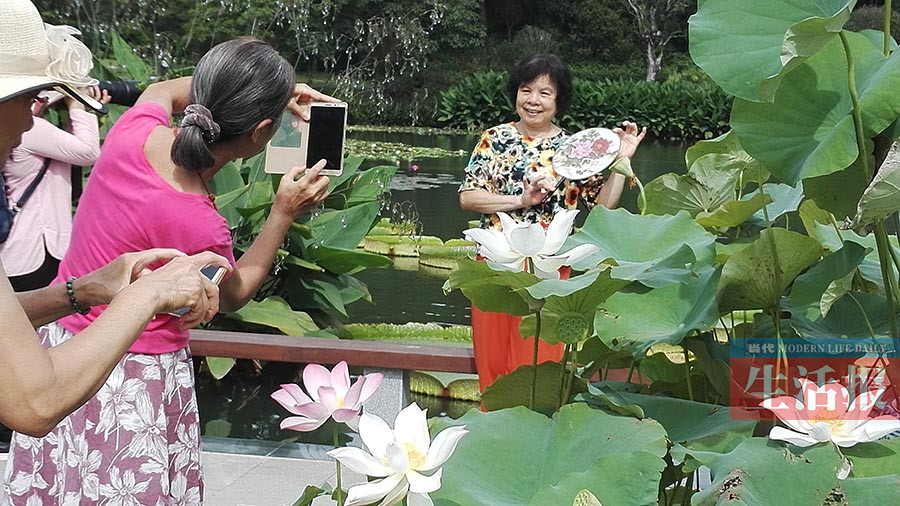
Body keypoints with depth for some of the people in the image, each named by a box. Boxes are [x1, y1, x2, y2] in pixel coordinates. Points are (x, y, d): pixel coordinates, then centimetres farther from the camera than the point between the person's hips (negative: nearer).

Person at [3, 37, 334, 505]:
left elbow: (162, 90, 13)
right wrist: (283, 214, -6)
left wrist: (273, 91, 9)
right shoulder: (197, 226, -31)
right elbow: (231, 296, -6)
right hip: (136, 379, -7)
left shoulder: (134, 128, -15)